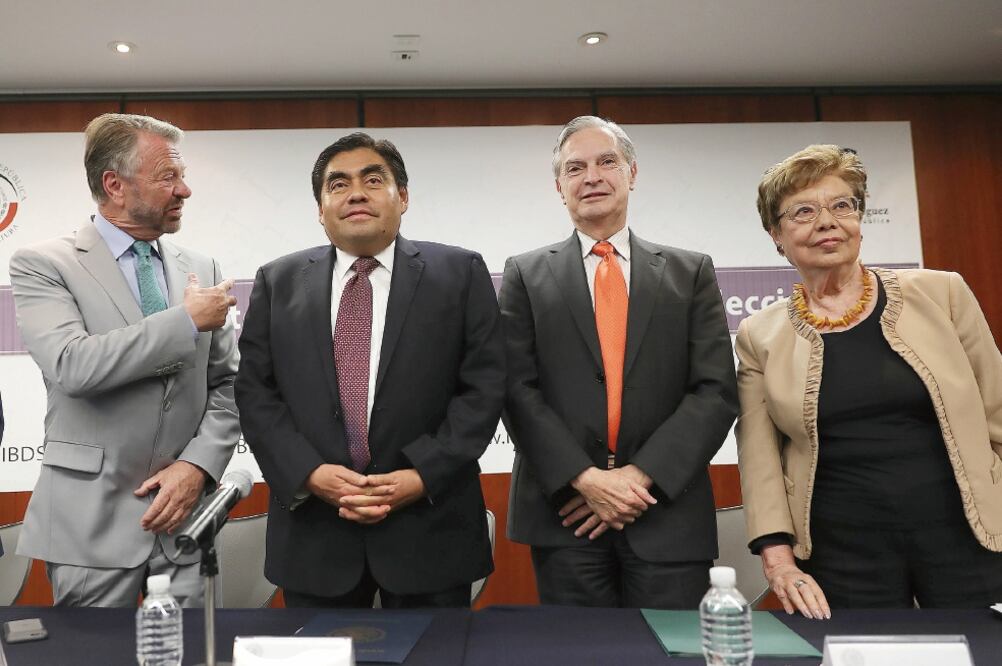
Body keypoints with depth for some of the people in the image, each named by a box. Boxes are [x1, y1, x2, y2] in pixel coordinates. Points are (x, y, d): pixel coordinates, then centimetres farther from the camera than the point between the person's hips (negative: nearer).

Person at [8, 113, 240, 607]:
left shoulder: (202, 269, 8)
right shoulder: (42, 265, -3)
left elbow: (228, 385, 6)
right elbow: (72, 366, -21)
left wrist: (198, 464, -8)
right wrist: (187, 320, -15)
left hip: (186, 512, 3)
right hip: (91, 522, -3)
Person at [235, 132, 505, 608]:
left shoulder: (460, 274, 0)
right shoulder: (278, 283, 7)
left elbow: (483, 387, -5)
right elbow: (255, 392, 3)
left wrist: (422, 476, -13)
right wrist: (308, 474, -10)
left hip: (429, 530, -1)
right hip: (313, 533, 2)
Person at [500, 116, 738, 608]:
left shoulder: (691, 272, 8)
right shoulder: (526, 275, 6)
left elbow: (716, 391, 0)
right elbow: (519, 390, -2)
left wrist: (641, 475, -11)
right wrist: (584, 478, -13)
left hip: (668, 513, 1)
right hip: (565, 514, 0)